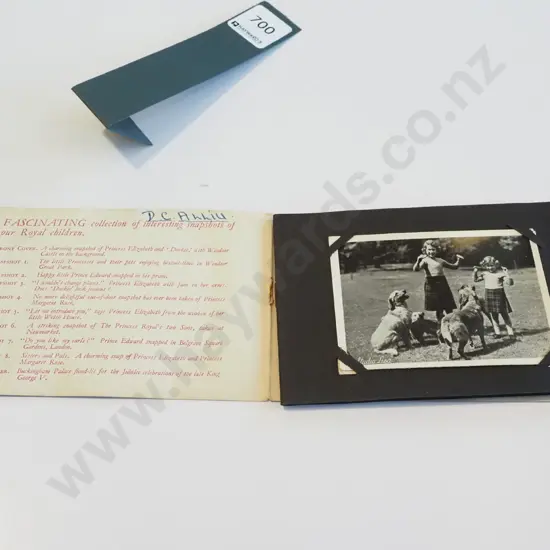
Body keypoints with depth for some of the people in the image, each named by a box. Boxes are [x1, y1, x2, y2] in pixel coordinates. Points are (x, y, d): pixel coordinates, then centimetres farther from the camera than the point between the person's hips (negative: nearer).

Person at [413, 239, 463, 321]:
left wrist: (458, 260, 11)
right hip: (432, 284, -5)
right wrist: (418, 260, -35)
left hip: (442, 284, 5)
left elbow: (454, 266, 27)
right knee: (438, 309, -3)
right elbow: (416, 269, -20)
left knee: (449, 307, 5)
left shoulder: (440, 260, 15)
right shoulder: (425, 260, -1)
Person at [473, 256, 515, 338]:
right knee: (493, 315, 7)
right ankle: (497, 332, 16)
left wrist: (507, 274, -27)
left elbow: (510, 283, -15)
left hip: (499, 294, -4)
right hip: (489, 294, 4)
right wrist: (475, 272, 1)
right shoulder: (485, 273, 4)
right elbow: (475, 280, 16)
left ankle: (511, 332, 7)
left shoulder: (501, 272, -9)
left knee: (505, 314, 0)